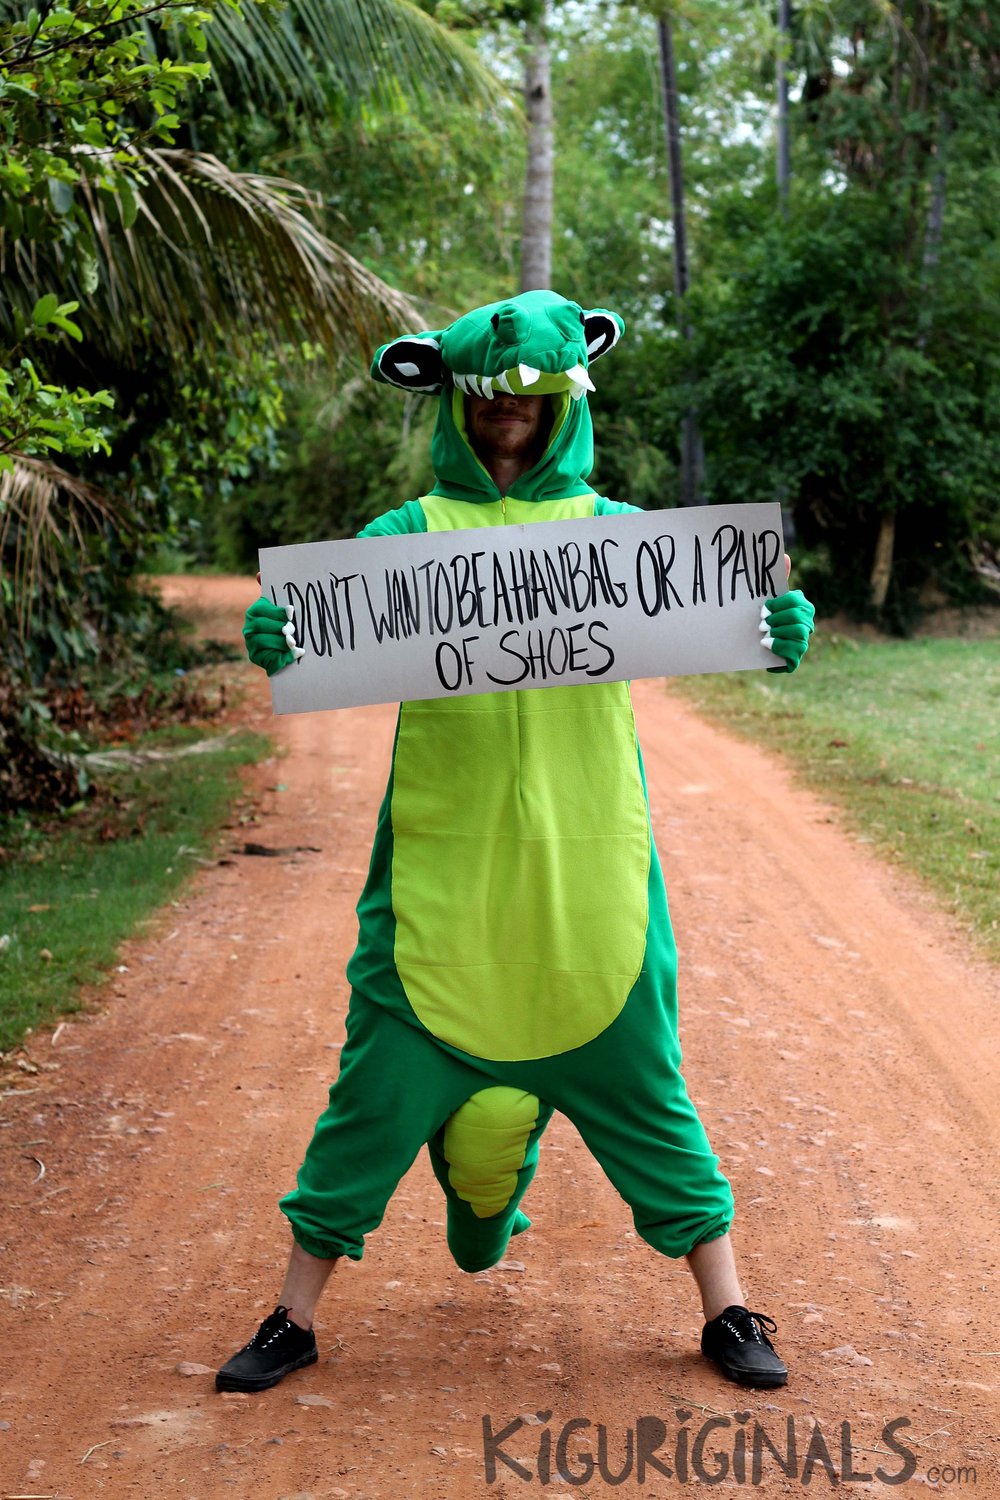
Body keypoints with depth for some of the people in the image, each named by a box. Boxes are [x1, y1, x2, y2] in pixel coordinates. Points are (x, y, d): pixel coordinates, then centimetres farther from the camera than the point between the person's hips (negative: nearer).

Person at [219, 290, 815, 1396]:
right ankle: (295, 1315, 17)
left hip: (590, 875, 1)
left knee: (637, 1088, 9)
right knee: (383, 1087, 3)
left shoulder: (614, 531, 8)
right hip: (442, 877, -1)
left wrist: (771, 628, -23)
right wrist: (280, 634, -30)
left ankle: (727, 1311, 22)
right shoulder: (411, 533, 5)